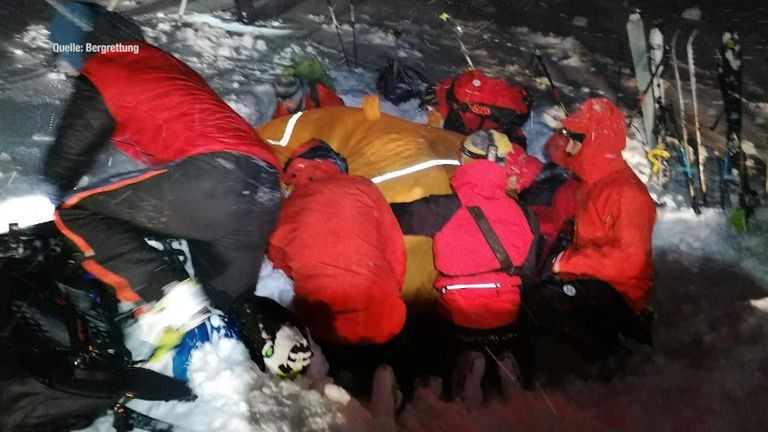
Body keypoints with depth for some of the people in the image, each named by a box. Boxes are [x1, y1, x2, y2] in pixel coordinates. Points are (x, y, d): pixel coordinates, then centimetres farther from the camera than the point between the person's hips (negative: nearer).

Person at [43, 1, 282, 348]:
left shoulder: (99, 79, 9)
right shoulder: (167, 63, 30)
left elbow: (67, 155, 18)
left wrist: (58, 190, 41)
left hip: (210, 178, -8)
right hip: (264, 190, 8)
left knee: (75, 212, 6)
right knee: (226, 312, 19)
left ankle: (165, 293, -10)